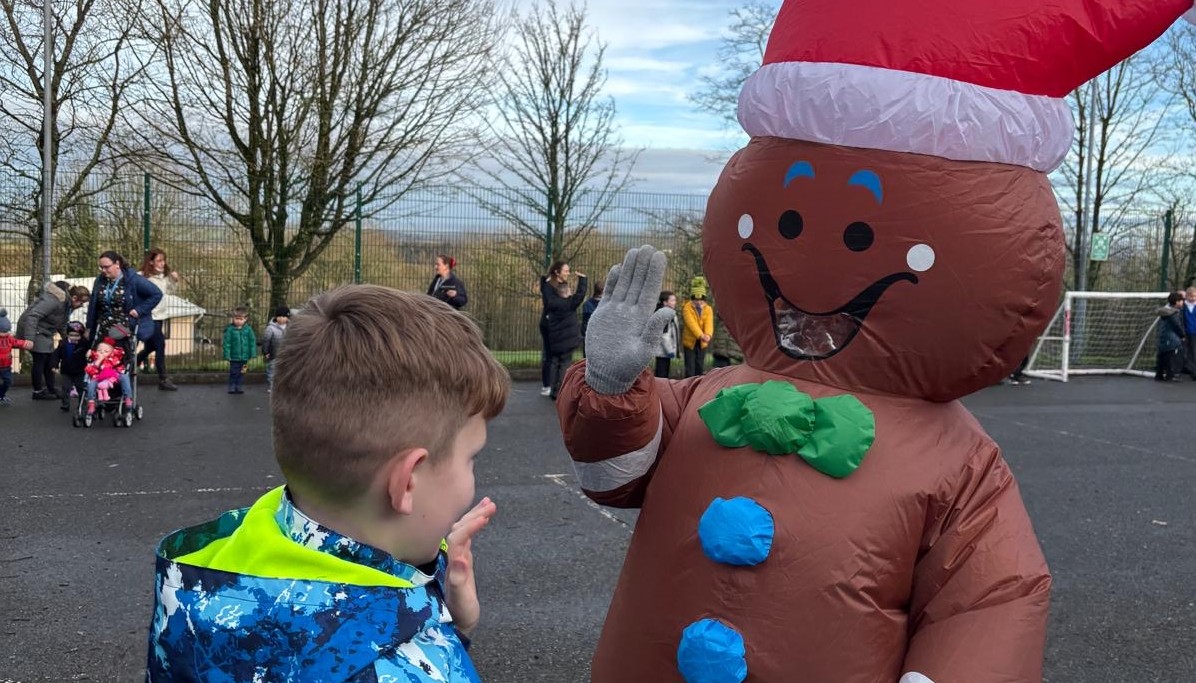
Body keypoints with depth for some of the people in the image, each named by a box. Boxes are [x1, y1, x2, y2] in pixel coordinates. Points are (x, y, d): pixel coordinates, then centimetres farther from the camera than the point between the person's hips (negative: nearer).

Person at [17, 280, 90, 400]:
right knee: (40, 359, -7)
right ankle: (38, 392, 2)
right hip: (35, 330, -9)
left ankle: (52, 389, 17)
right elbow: (33, 315, -34)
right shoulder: (53, 299, -30)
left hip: (44, 332, 10)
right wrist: (29, 338, -38)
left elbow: (61, 323, 13)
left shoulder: (68, 303, 2)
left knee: (50, 360, 10)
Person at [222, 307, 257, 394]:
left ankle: (240, 386, 21)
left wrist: (252, 354, -3)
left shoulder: (248, 329, -3)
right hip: (234, 357, -2)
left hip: (244, 356, 2)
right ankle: (232, 387, 17)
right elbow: (226, 343, -8)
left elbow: (252, 342, 0)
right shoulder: (230, 330, -9)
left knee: (242, 373, 11)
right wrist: (227, 355, -11)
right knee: (233, 373, 5)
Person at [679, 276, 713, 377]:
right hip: (689, 341, -4)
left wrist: (708, 335, -36)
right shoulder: (687, 308, -10)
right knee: (690, 367, -5)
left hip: (702, 343, 4)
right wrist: (701, 335, -38)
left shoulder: (708, 309, 1)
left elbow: (709, 323, -15)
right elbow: (691, 323, -24)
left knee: (700, 367, 9)